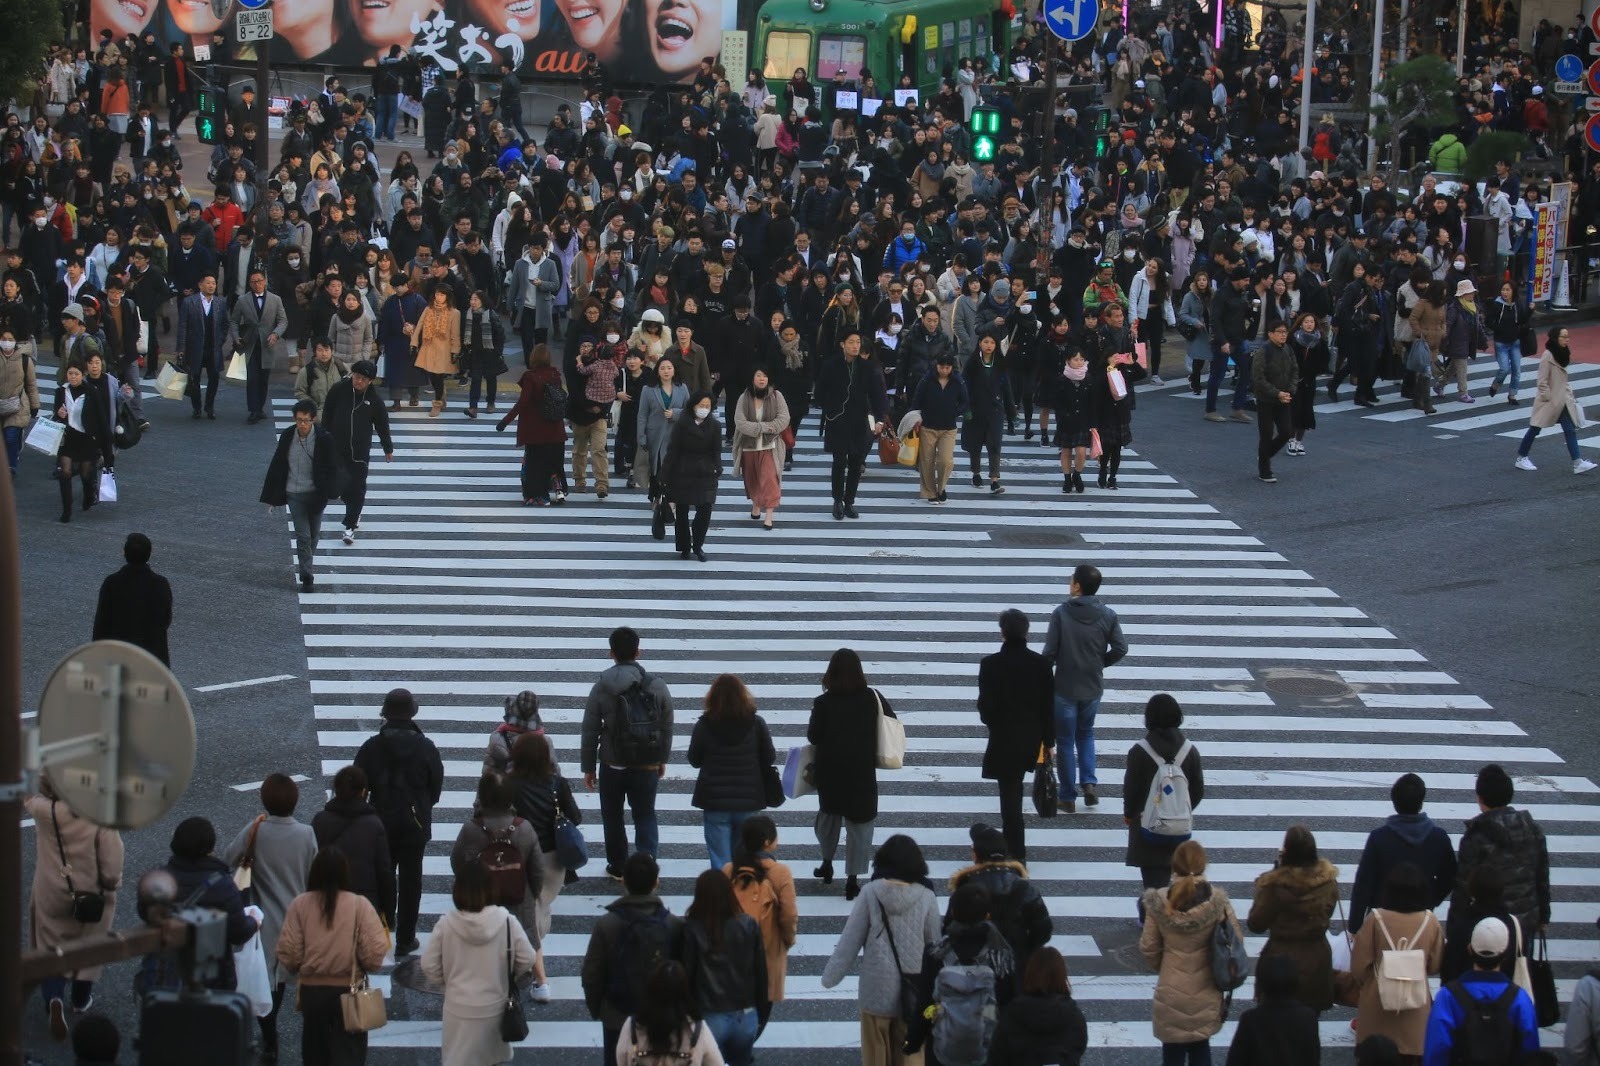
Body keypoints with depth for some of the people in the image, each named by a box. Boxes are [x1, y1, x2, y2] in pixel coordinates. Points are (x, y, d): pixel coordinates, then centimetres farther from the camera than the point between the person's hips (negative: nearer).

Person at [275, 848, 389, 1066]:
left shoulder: (300, 905, -7)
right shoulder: (360, 905, -12)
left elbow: (288, 954, -7)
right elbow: (375, 953, -15)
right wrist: (363, 967, 8)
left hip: (311, 990, 2)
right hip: (348, 990, -2)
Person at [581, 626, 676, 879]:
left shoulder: (601, 688, -9)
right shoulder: (658, 687, -6)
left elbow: (590, 732, -5)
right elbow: (667, 727, 2)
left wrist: (589, 767, 6)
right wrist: (663, 760, 17)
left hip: (613, 765, -1)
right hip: (647, 766, 1)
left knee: (612, 816, 16)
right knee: (645, 815, 10)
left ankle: (618, 866, 23)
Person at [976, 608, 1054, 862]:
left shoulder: (991, 665, -15)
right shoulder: (1040, 664, -5)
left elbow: (985, 705, -12)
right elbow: (1048, 706, -1)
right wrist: (1049, 741, 7)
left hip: (1003, 738, -4)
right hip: (1032, 739, 4)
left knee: (1010, 794, 2)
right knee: (1015, 788, 23)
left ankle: (1016, 854, 1)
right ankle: (1013, 845, 35)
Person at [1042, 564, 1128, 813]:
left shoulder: (1061, 614, -16)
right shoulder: (1108, 616, -6)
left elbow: (1050, 652, -15)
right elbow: (1120, 649, -7)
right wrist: (1100, 662, 10)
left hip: (1065, 687, -3)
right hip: (1093, 687, 3)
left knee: (1065, 741, 9)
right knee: (1086, 734, 24)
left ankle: (1068, 797, 13)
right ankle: (1089, 783, 8)